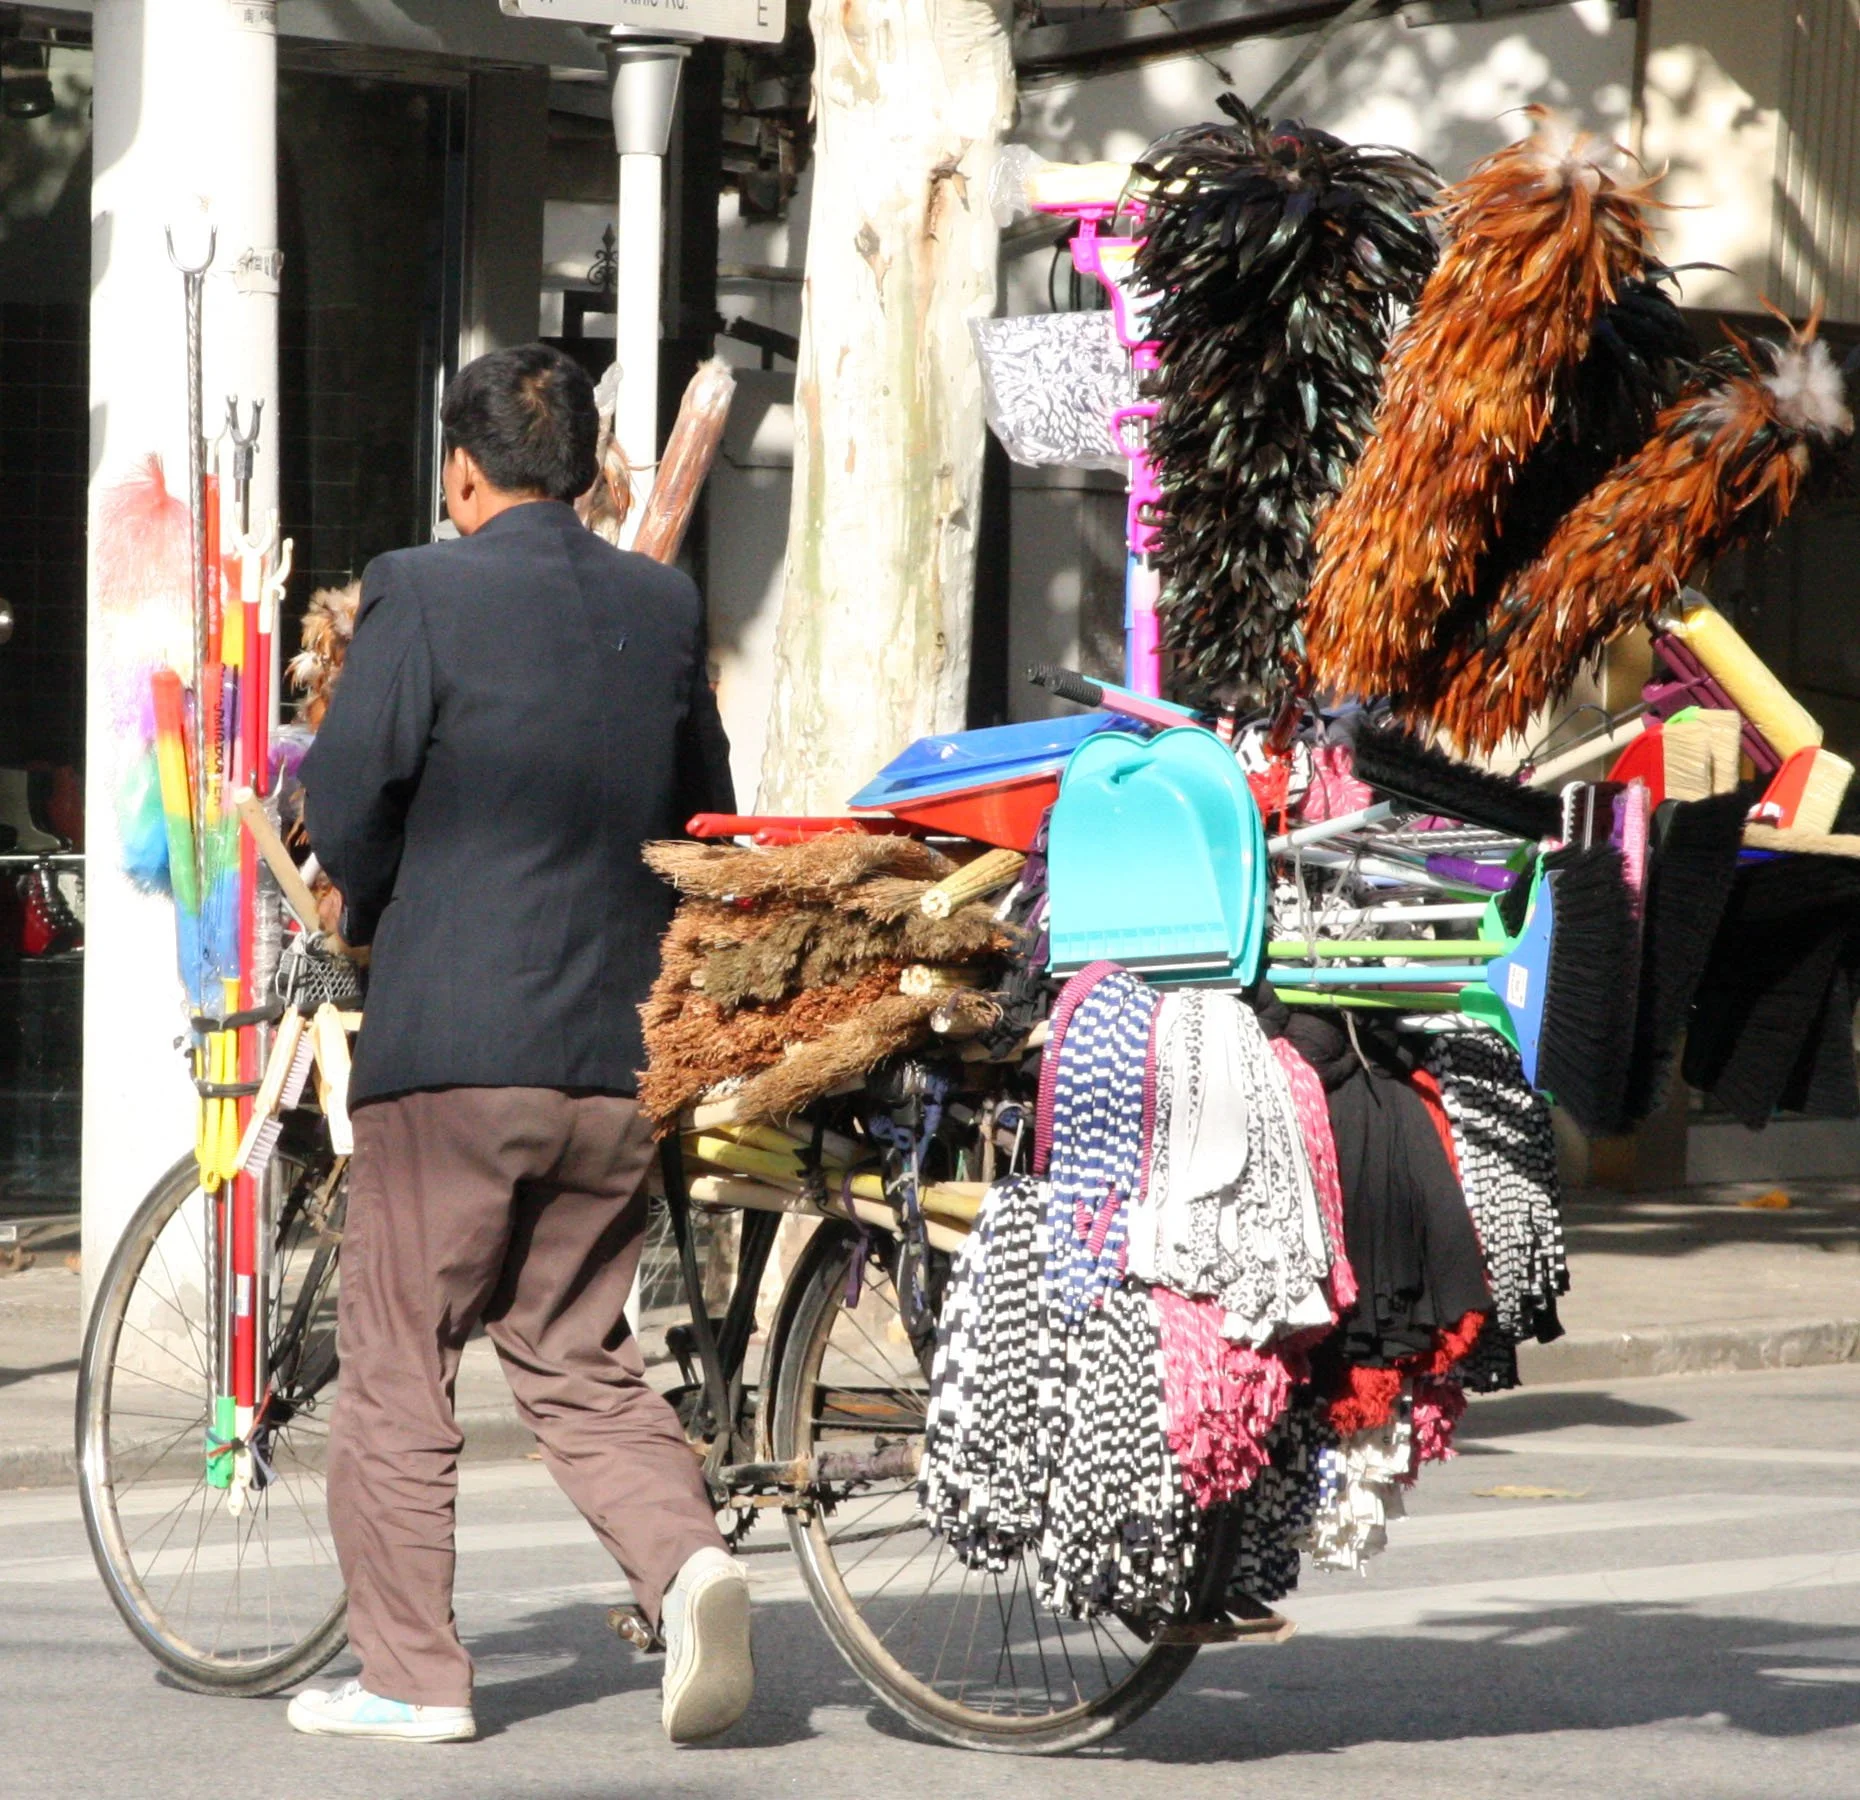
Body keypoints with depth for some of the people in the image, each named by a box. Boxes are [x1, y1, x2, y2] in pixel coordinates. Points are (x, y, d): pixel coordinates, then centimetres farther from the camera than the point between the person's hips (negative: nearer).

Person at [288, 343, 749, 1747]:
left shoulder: (422, 593, -8)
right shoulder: (667, 608, 7)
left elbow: (345, 799, -11)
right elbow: (705, 819, 13)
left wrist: (377, 908, 8)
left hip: (449, 1047, -5)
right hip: (618, 1050, 5)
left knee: (400, 1367, 6)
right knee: (579, 1360, 14)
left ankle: (410, 1673, 9)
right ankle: (686, 1560, -9)